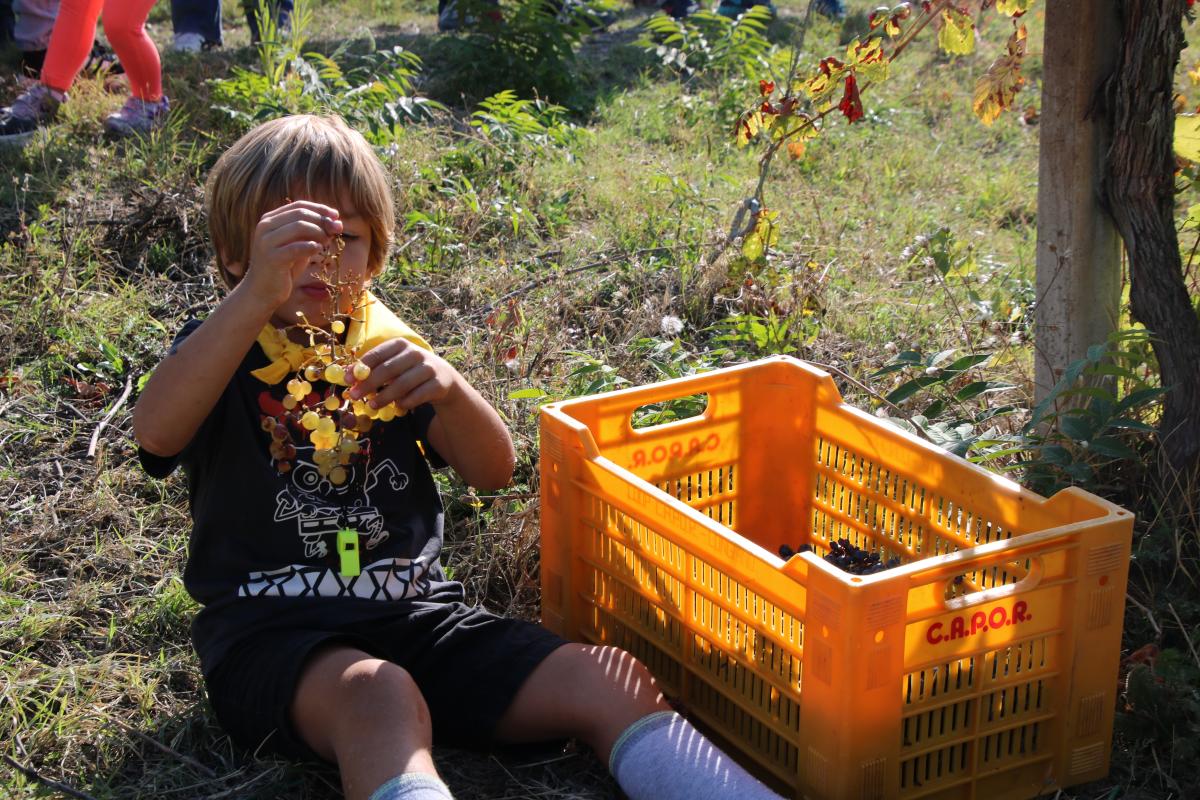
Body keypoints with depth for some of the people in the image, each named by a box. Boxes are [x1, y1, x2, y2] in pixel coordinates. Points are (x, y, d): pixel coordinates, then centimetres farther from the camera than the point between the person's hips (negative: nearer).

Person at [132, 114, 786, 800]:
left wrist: (447, 387, -21)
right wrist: (257, 292, -34)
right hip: (273, 633, -4)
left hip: (416, 614, 4)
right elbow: (156, 433, -21)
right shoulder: (219, 353, 5)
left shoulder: (387, 351, 16)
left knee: (613, 682, -17)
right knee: (379, 697, -39)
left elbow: (494, 471, 2)